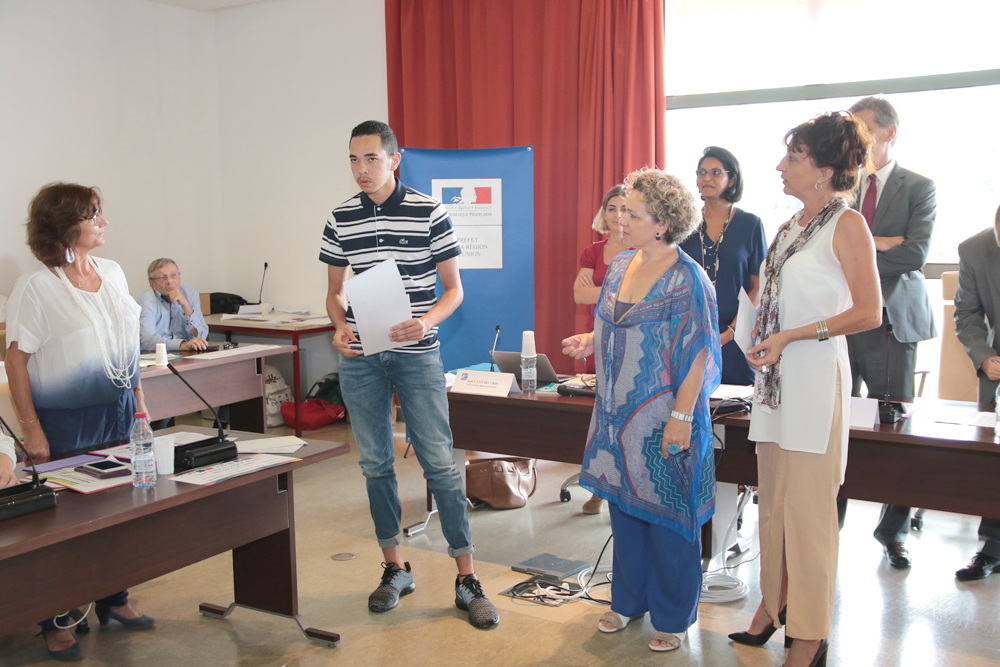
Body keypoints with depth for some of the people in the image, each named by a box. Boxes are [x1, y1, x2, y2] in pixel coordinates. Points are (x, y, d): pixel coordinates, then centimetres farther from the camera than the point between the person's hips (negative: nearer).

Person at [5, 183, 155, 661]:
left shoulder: (113, 273, 6)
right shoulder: (36, 286, -12)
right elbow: (16, 357, -12)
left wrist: (138, 399, 13)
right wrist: (30, 428, -15)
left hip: (117, 411, 6)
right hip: (65, 421, -5)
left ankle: (114, 599, 31)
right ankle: (56, 622, 21)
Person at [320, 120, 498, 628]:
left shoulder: (430, 214, -4)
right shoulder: (341, 220, 6)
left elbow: (454, 288, 0)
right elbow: (334, 291, 14)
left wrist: (427, 321, -19)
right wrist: (340, 326, -6)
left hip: (417, 356, -3)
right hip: (360, 358, 4)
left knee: (439, 463, -3)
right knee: (375, 463, 10)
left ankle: (467, 580, 6)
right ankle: (395, 569, 25)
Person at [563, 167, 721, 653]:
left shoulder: (685, 278, -15)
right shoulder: (620, 265, 7)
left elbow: (696, 353, -17)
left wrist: (682, 417, -21)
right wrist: (590, 340, 2)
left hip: (663, 419, -7)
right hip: (618, 413, 7)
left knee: (667, 518, 6)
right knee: (623, 508, 17)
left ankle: (673, 617, 23)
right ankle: (629, 600, 34)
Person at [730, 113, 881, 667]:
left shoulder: (847, 225, -9)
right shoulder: (791, 226, 14)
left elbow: (868, 312, -13)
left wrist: (789, 337, -16)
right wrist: (756, 331, 6)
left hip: (814, 378, -7)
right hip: (775, 378, 8)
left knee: (808, 507, -1)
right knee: (772, 499, 13)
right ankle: (773, 601, 28)